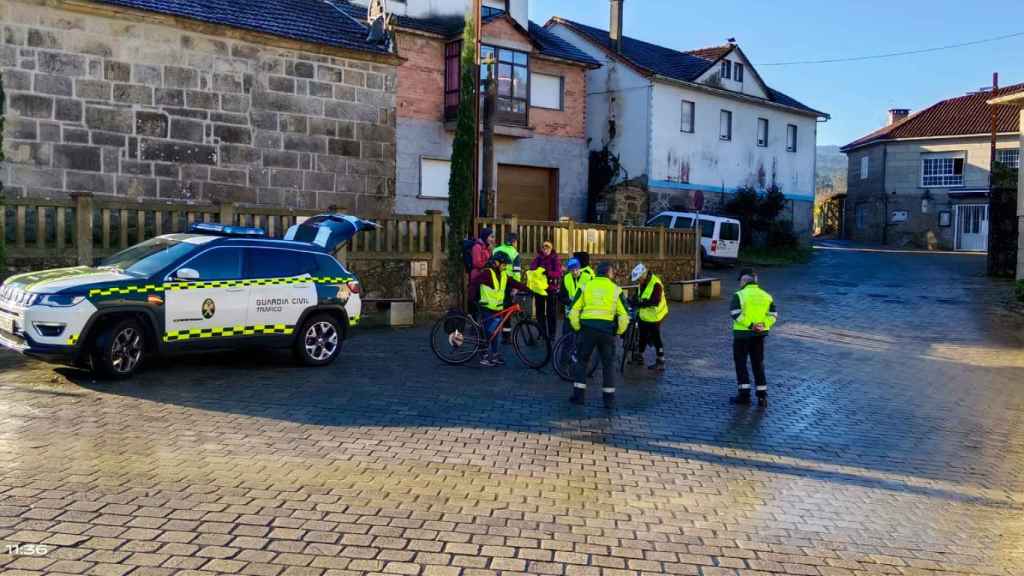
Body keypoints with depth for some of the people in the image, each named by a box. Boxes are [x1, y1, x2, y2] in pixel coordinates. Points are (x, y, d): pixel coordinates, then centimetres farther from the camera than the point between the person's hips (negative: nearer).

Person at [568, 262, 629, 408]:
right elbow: (624, 315, 2)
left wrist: (578, 329, 14)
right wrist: (619, 332, 14)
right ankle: (609, 398, 10)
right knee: (609, 364, 11)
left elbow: (574, 311, 4)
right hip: (607, 330, -1)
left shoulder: (586, 287, 8)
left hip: (587, 329, 1)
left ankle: (578, 395, 11)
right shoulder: (616, 289, 5)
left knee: (582, 361, 14)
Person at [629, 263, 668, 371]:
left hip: (653, 316, -9)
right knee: (642, 336, 20)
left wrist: (640, 304, -37)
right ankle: (639, 357, 34)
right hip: (644, 315, 9)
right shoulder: (643, 283, 2)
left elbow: (655, 302, -32)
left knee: (656, 339, -1)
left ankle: (660, 362, 8)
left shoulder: (656, 284, -26)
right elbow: (639, 295, 16)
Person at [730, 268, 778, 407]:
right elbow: (773, 315, 0)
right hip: (760, 335, 5)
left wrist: (750, 325, -22)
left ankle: (744, 394, 5)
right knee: (758, 364, 12)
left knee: (740, 363, 7)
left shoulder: (739, 295, -9)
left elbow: (736, 315, -20)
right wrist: (763, 325, -11)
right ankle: (762, 395, 11)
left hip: (742, 334, -4)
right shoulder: (766, 296, 7)